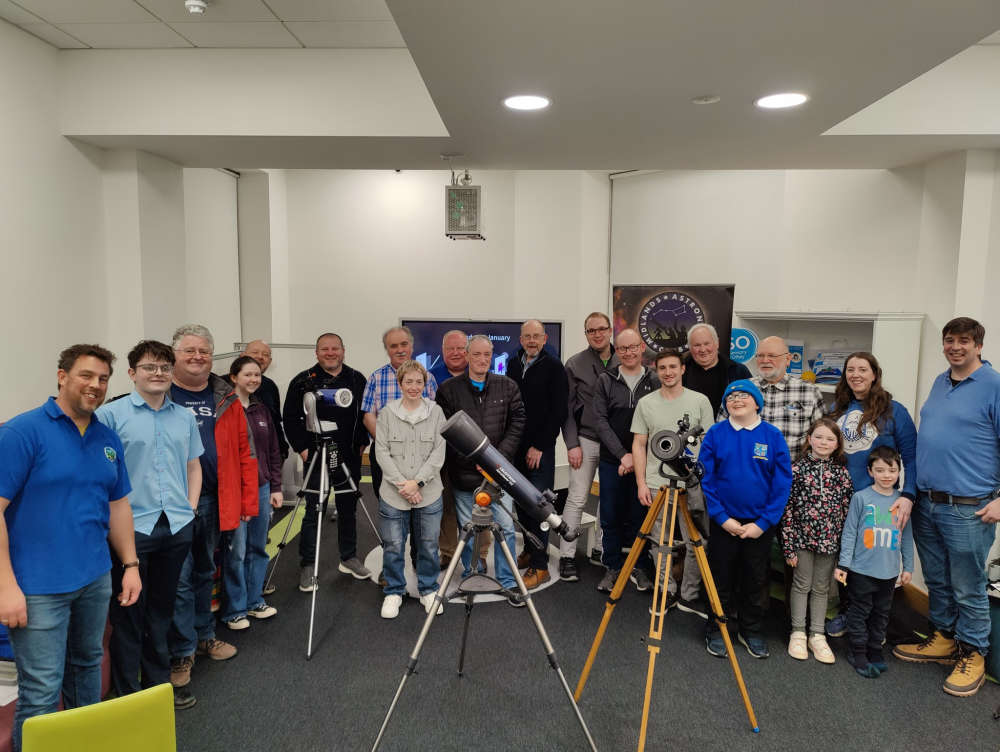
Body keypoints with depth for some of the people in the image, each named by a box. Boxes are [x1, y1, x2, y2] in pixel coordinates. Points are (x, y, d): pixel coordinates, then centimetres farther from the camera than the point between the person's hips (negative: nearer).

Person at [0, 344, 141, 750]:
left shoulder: (109, 439, 6)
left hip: (95, 579, 6)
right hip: (39, 586, -6)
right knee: (41, 691, 0)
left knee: (87, 665, 21)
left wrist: (130, 565, 9)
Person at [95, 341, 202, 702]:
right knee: (128, 612, 5)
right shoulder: (111, 414, -5)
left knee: (161, 608, 17)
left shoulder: (184, 417, 11)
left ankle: (158, 682, 32)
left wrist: (190, 508, 9)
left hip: (177, 527, 5)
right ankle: (126, 693, 19)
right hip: (131, 527, -5)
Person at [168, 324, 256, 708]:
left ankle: (204, 636, 36)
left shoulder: (226, 398, 5)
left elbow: (244, 451, 6)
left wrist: (248, 499, 3)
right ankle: (181, 654, 15)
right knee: (179, 578, 2)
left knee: (204, 572, 19)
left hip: (213, 500, 4)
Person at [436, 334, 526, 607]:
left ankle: (508, 582, 17)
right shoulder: (449, 389, -1)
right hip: (464, 473, -1)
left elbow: (517, 424, 2)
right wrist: (472, 459, -11)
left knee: (505, 527, 2)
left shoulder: (507, 387, 5)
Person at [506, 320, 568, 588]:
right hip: (516, 446, 6)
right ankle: (530, 550, 27)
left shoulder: (554, 367, -6)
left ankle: (539, 566, -2)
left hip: (541, 448, -6)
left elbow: (558, 412, -10)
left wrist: (539, 446, -13)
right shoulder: (513, 364, 11)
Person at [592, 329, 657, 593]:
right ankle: (612, 568, 22)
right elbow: (600, 421, -3)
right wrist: (622, 454, -11)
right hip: (611, 461, 1)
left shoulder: (655, 381, 1)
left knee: (639, 517, 6)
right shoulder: (605, 381, 3)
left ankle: (642, 568, 22)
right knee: (610, 518, 8)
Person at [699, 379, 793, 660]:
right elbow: (705, 479, -5)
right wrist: (722, 517, -12)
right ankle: (716, 631, 27)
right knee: (721, 579, 10)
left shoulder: (773, 436, -5)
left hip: (760, 524, 1)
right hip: (724, 522, -1)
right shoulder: (715, 434, -5)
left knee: (756, 581, 14)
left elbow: (783, 483, -5)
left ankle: (752, 632, 32)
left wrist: (763, 523, -10)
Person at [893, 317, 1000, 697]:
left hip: (968, 509, -7)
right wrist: (913, 489, 18)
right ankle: (943, 639, 34)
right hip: (925, 504, 7)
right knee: (936, 581, 18)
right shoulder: (939, 383, 11)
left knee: (968, 589, 5)